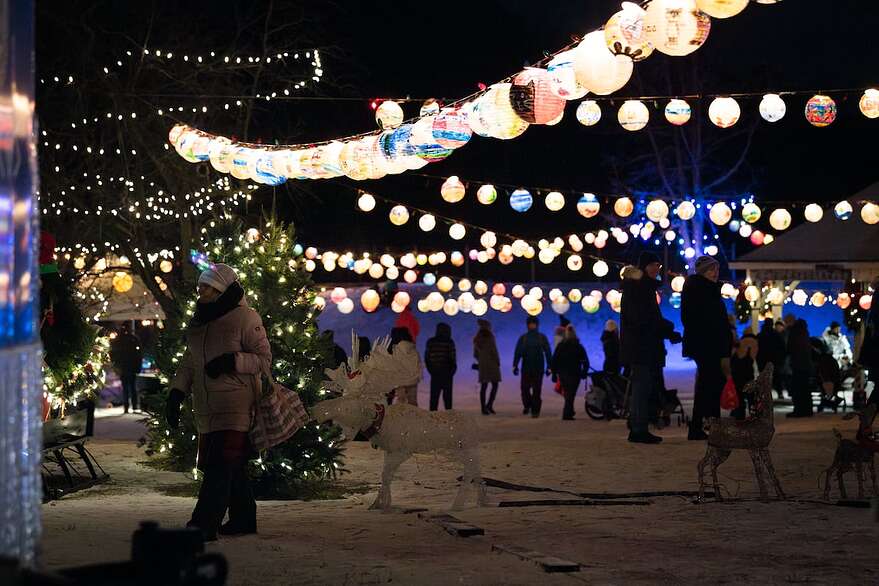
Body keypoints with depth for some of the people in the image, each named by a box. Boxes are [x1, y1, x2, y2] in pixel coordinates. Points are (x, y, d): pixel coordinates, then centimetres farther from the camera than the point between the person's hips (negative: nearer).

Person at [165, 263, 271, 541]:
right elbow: (189, 362, 21)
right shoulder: (199, 321, 17)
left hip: (235, 406, -8)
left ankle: (204, 524, -17)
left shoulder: (245, 319, -6)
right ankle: (243, 519, 25)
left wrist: (232, 361, -21)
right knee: (232, 466, 14)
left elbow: (264, 359, -8)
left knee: (221, 465, -13)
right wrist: (176, 393, 10)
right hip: (207, 409, 8)